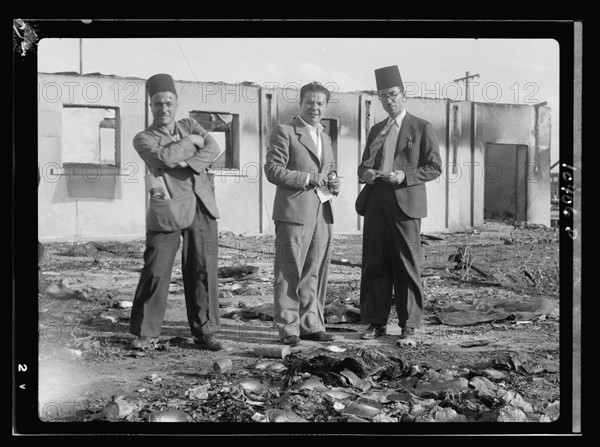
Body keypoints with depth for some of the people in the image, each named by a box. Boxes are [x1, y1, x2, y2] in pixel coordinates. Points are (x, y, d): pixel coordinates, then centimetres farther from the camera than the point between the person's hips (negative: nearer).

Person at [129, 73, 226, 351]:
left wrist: (187, 165, -14)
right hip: (167, 210, -3)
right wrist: (191, 142, -5)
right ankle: (145, 333, 8)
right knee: (155, 271, -4)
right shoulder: (143, 139, 4)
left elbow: (213, 149, 0)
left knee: (203, 270, 4)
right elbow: (162, 157, -17)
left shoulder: (189, 125, 17)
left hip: (201, 207, 4)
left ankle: (205, 332, 12)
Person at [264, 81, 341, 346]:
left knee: (315, 273, 11)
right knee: (289, 273, -2)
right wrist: (308, 178, -17)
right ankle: (288, 328, 4)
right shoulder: (284, 132, -3)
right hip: (294, 213, -7)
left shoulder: (325, 138, 21)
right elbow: (272, 170, -10)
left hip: (322, 215, 7)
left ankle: (312, 325, 20)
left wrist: (333, 183, 7)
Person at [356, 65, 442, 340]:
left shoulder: (422, 128, 4)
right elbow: (363, 165, 24)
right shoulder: (376, 130, 20)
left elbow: (434, 168, 0)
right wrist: (365, 173, 0)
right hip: (375, 203, 5)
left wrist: (405, 176, -15)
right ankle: (376, 323, 10)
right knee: (374, 265, 3)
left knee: (406, 266, -2)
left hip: (405, 204, -5)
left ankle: (409, 325, 6)